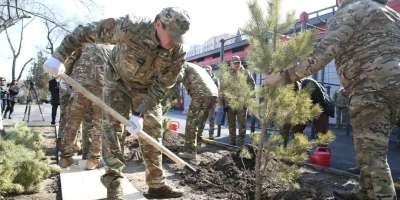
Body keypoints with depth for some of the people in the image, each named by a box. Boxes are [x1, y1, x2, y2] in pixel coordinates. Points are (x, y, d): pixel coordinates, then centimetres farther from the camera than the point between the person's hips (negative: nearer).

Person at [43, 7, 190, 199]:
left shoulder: (177, 54, -27)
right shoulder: (130, 28, -35)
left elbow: (161, 87, -20)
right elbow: (88, 31, -27)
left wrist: (141, 114, -28)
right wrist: (60, 55, -27)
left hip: (146, 88, 2)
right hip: (118, 80, -2)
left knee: (152, 132, 1)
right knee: (111, 124, -15)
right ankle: (113, 183, -6)